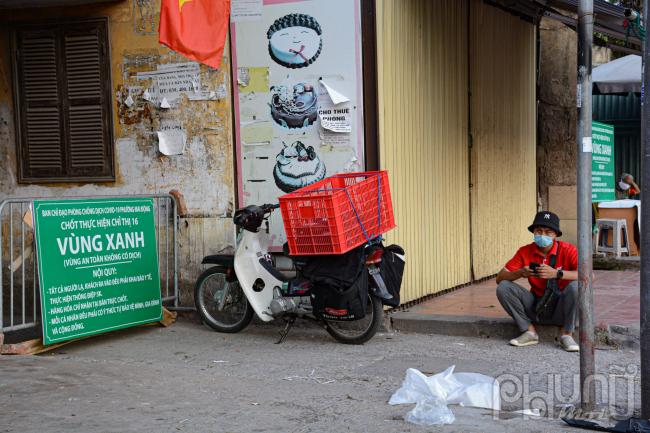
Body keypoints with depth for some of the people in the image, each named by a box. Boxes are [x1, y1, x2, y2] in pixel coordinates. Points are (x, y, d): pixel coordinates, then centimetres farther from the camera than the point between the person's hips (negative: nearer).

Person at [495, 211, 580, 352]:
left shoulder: (567, 250, -11)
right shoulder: (525, 252, -2)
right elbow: (500, 278, -5)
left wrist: (557, 273, -37)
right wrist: (520, 273, -26)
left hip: (560, 309, -3)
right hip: (536, 307, 3)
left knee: (575, 286, -31)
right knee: (503, 287, -15)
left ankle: (567, 335, -13)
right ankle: (529, 331, -5)